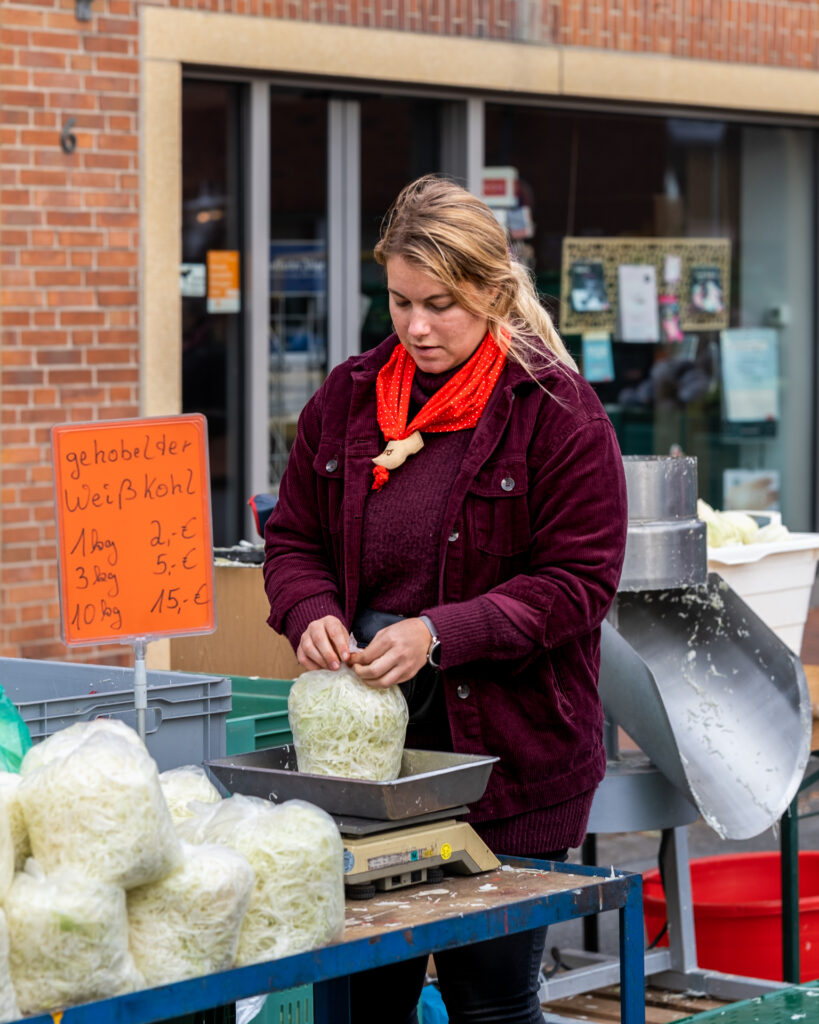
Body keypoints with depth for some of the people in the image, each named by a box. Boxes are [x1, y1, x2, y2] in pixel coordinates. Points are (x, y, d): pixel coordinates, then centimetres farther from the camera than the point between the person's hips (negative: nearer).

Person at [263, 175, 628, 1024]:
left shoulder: (556, 411, -7)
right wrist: (311, 614, -8)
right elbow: (292, 538, 14)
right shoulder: (346, 397, 8)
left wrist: (441, 634, -21)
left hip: (509, 753, -4)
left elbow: (577, 580, -10)